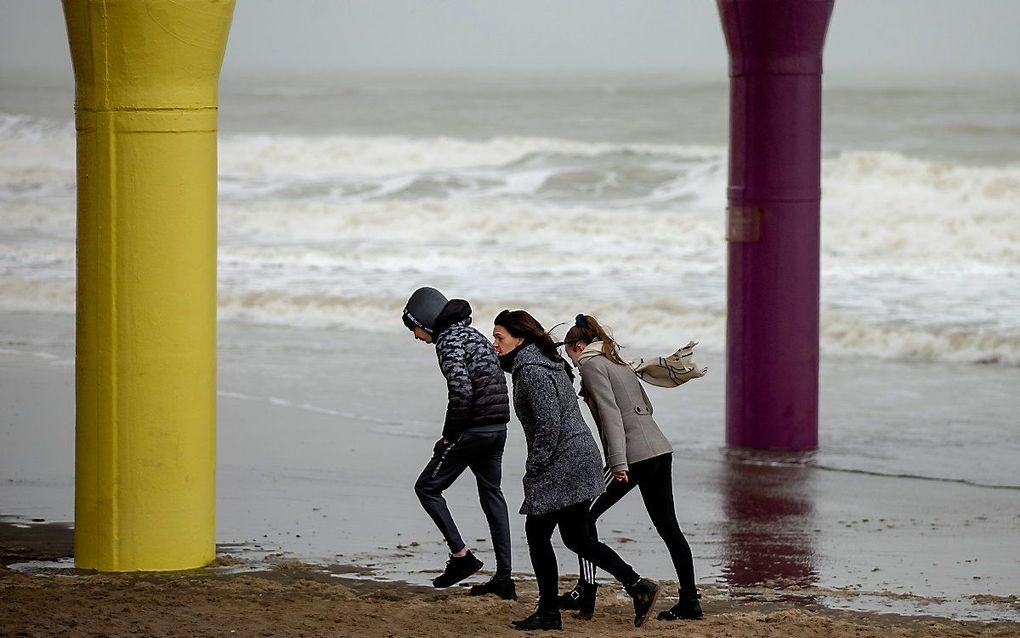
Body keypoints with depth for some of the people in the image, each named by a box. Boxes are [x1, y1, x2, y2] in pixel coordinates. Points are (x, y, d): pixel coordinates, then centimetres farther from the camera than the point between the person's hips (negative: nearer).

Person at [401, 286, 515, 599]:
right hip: (498, 428, 9)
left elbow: (461, 391, -23)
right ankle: (504, 579, 12)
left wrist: (449, 435, -11)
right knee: (492, 495, 14)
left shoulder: (448, 342, -12)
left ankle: (461, 555, -1)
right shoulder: (472, 333, 17)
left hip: (472, 431, -9)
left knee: (428, 488, 4)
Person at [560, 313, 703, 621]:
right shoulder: (618, 363, 22)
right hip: (661, 450, 8)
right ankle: (689, 601, 5)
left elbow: (610, 413, -14)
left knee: (585, 515, 4)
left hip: (633, 456, -8)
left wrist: (618, 463, -20)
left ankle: (586, 592, 1)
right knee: (668, 527, 8)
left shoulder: (591, 365, -3)